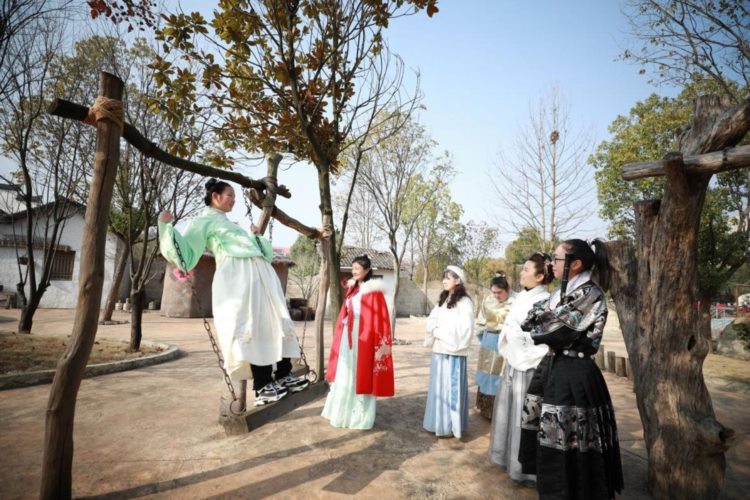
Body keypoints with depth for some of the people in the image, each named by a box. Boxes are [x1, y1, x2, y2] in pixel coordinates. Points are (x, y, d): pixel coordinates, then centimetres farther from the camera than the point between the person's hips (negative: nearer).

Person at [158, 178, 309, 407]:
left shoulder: (229, 223, 32)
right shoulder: (203, 221, 9)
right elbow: (184, 250, -2)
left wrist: (256, 236, 43)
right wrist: (166, 226, -10)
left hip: (261, 274, 9)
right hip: (238, 277, -8)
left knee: (276, 322, 3)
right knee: (253, 327, -14)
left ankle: (284, 376, 7)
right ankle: (262, 387, -9)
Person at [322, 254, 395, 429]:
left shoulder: (374, 291, -10)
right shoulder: (352, 288, 12)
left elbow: (381, 317, -13)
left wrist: (381, 343, -16)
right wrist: (341, 333, 16)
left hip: (364, 338, -7)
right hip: (348, 337, 8)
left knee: (361, 376, 2)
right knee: (345, 376, 14)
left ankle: (360, 416, 16)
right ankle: (344, 412, 29)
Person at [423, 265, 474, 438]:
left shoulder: (464, 302, -9)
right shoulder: (443, 300, 14)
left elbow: (465, 327, -17)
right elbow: (432, 320, 14)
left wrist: (441, 332, -12)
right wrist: (434, 332, -7)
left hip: (453, 351, -7)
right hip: (439, 350, 8)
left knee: (451, 387, -1)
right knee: (439, 386, 13)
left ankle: (451, 425, 11)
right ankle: (439, 422, 25)